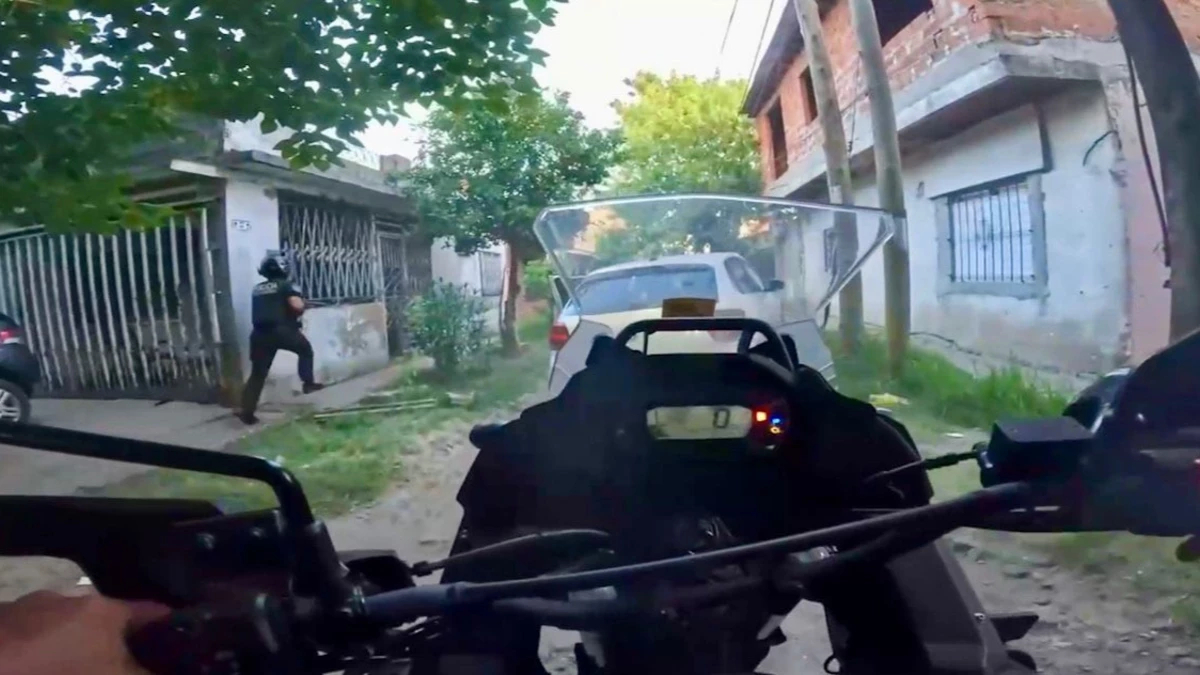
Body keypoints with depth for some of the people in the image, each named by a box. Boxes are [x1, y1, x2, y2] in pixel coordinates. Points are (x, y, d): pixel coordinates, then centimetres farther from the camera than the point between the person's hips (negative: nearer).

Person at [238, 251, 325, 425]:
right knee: (305, 350, 23)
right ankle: (308, 383, 15)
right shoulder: (284, 285, 0)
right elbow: (297, 305, -14)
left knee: (258, 374, 8)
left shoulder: (257, 289, 18)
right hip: (281, 330, -5)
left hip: (260, 334, 5)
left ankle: (247, 412, 6)